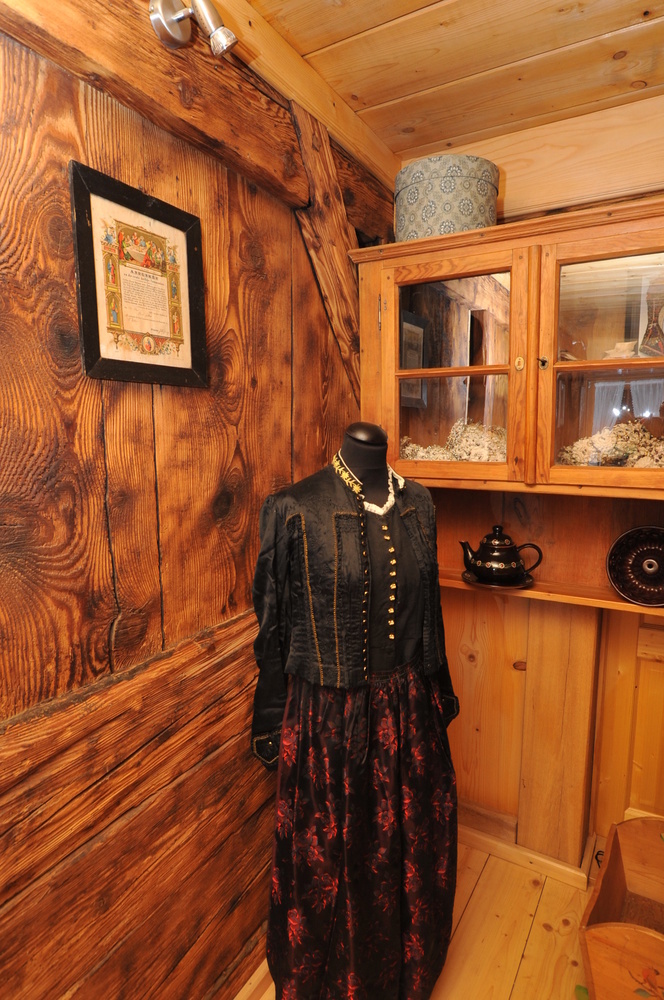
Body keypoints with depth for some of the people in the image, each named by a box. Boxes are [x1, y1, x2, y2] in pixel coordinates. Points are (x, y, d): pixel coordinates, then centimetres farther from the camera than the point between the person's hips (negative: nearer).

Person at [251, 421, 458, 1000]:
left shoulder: (416, 503, 0)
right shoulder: (294, 510, -14)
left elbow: (428, 605, 8)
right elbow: (272, 623, -8)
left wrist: (439, 688, 15)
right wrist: (271, 723, -3)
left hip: (408, 709, 5)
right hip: (328, 715, -4)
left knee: (413, 841, 25)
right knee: (328, 850, 18)